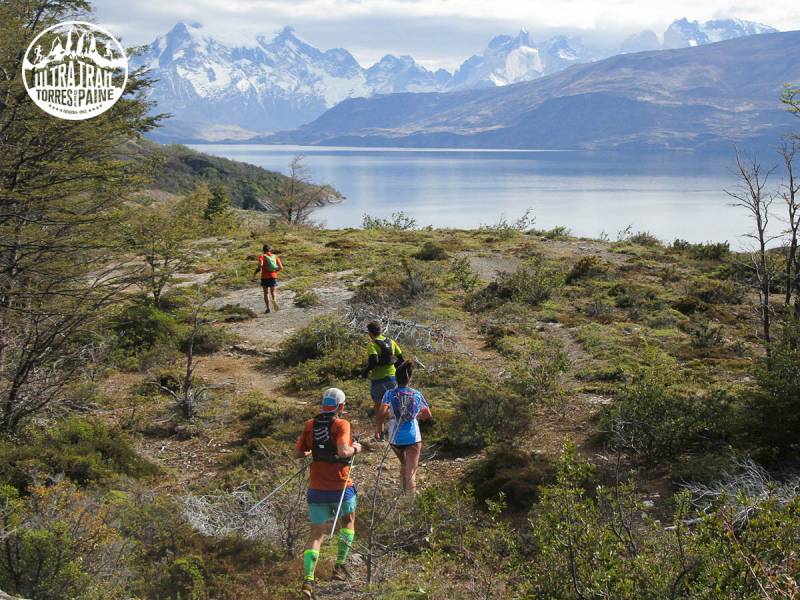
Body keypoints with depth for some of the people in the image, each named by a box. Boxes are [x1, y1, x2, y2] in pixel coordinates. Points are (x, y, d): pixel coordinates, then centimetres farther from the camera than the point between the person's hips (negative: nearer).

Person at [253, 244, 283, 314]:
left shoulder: (262, 256, 0)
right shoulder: (275, 256, 7)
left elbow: (260, 264, -20)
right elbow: (281, 267, 1)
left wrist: (256, 272, -4)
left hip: (264, 277, -1)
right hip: (273, 276, 1)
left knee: (266, 293, 12)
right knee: (273, 292, 5)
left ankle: (268, 308, 3)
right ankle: (274, 300, -29)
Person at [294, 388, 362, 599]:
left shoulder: (310, 425, 1)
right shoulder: (341, 424, -13)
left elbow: (297, 454, 4)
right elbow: (343, 451, -28)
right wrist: (355, 448, -8)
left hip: (316, 488, 3)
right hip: (341, 487, -3)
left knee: (317, 533, 6)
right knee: (348, 521, 25)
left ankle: (308, 579, -10)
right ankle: (339, 566, 24)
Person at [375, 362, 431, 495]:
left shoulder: (390, 394, -6)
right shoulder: (416, 394, -1)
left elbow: (382, 411, -22)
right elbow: (428, 415, 5)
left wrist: (379, 425, -5)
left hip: (395, 438, 2)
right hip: (413, 437, -1)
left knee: (403, 464, 27)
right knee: (411, 471, -2)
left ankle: (405, 492, 35)